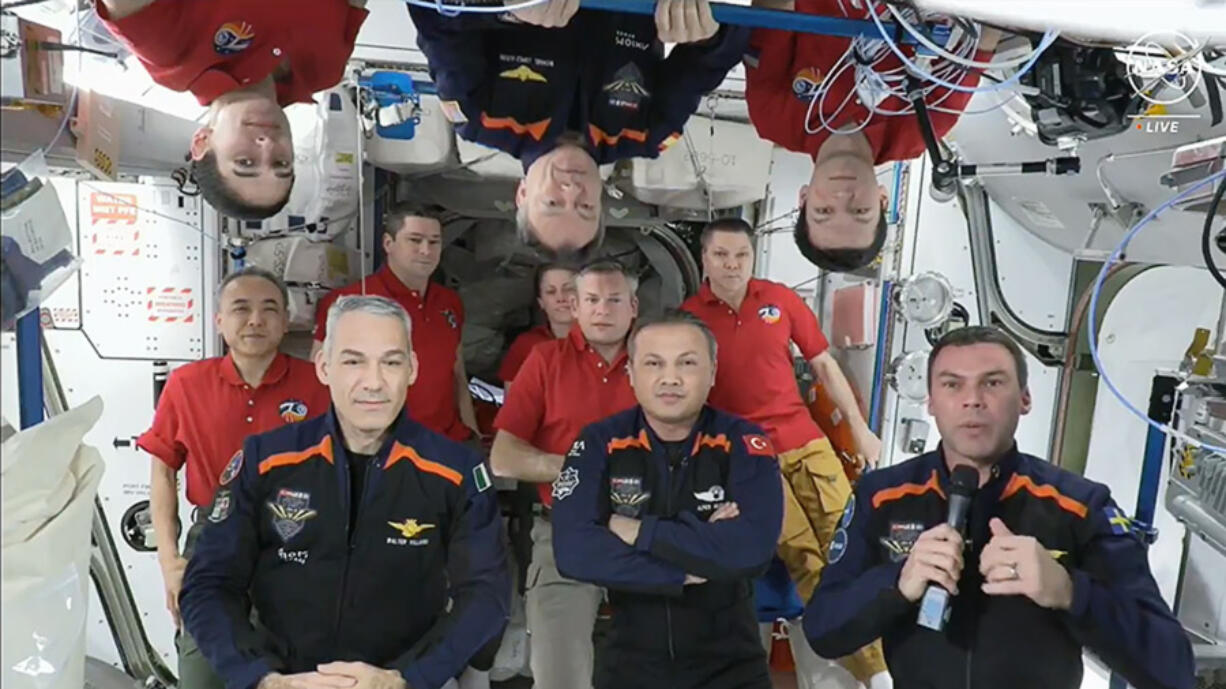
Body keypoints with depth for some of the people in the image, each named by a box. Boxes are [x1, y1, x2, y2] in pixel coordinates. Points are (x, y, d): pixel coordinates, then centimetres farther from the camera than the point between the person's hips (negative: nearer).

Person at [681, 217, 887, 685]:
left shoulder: (780, 299, 4)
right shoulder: (687, 318, -4)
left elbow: (824, 365, 10)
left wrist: (859, 428, 9)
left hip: (806, 440, 3)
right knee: (804, 561, -4)